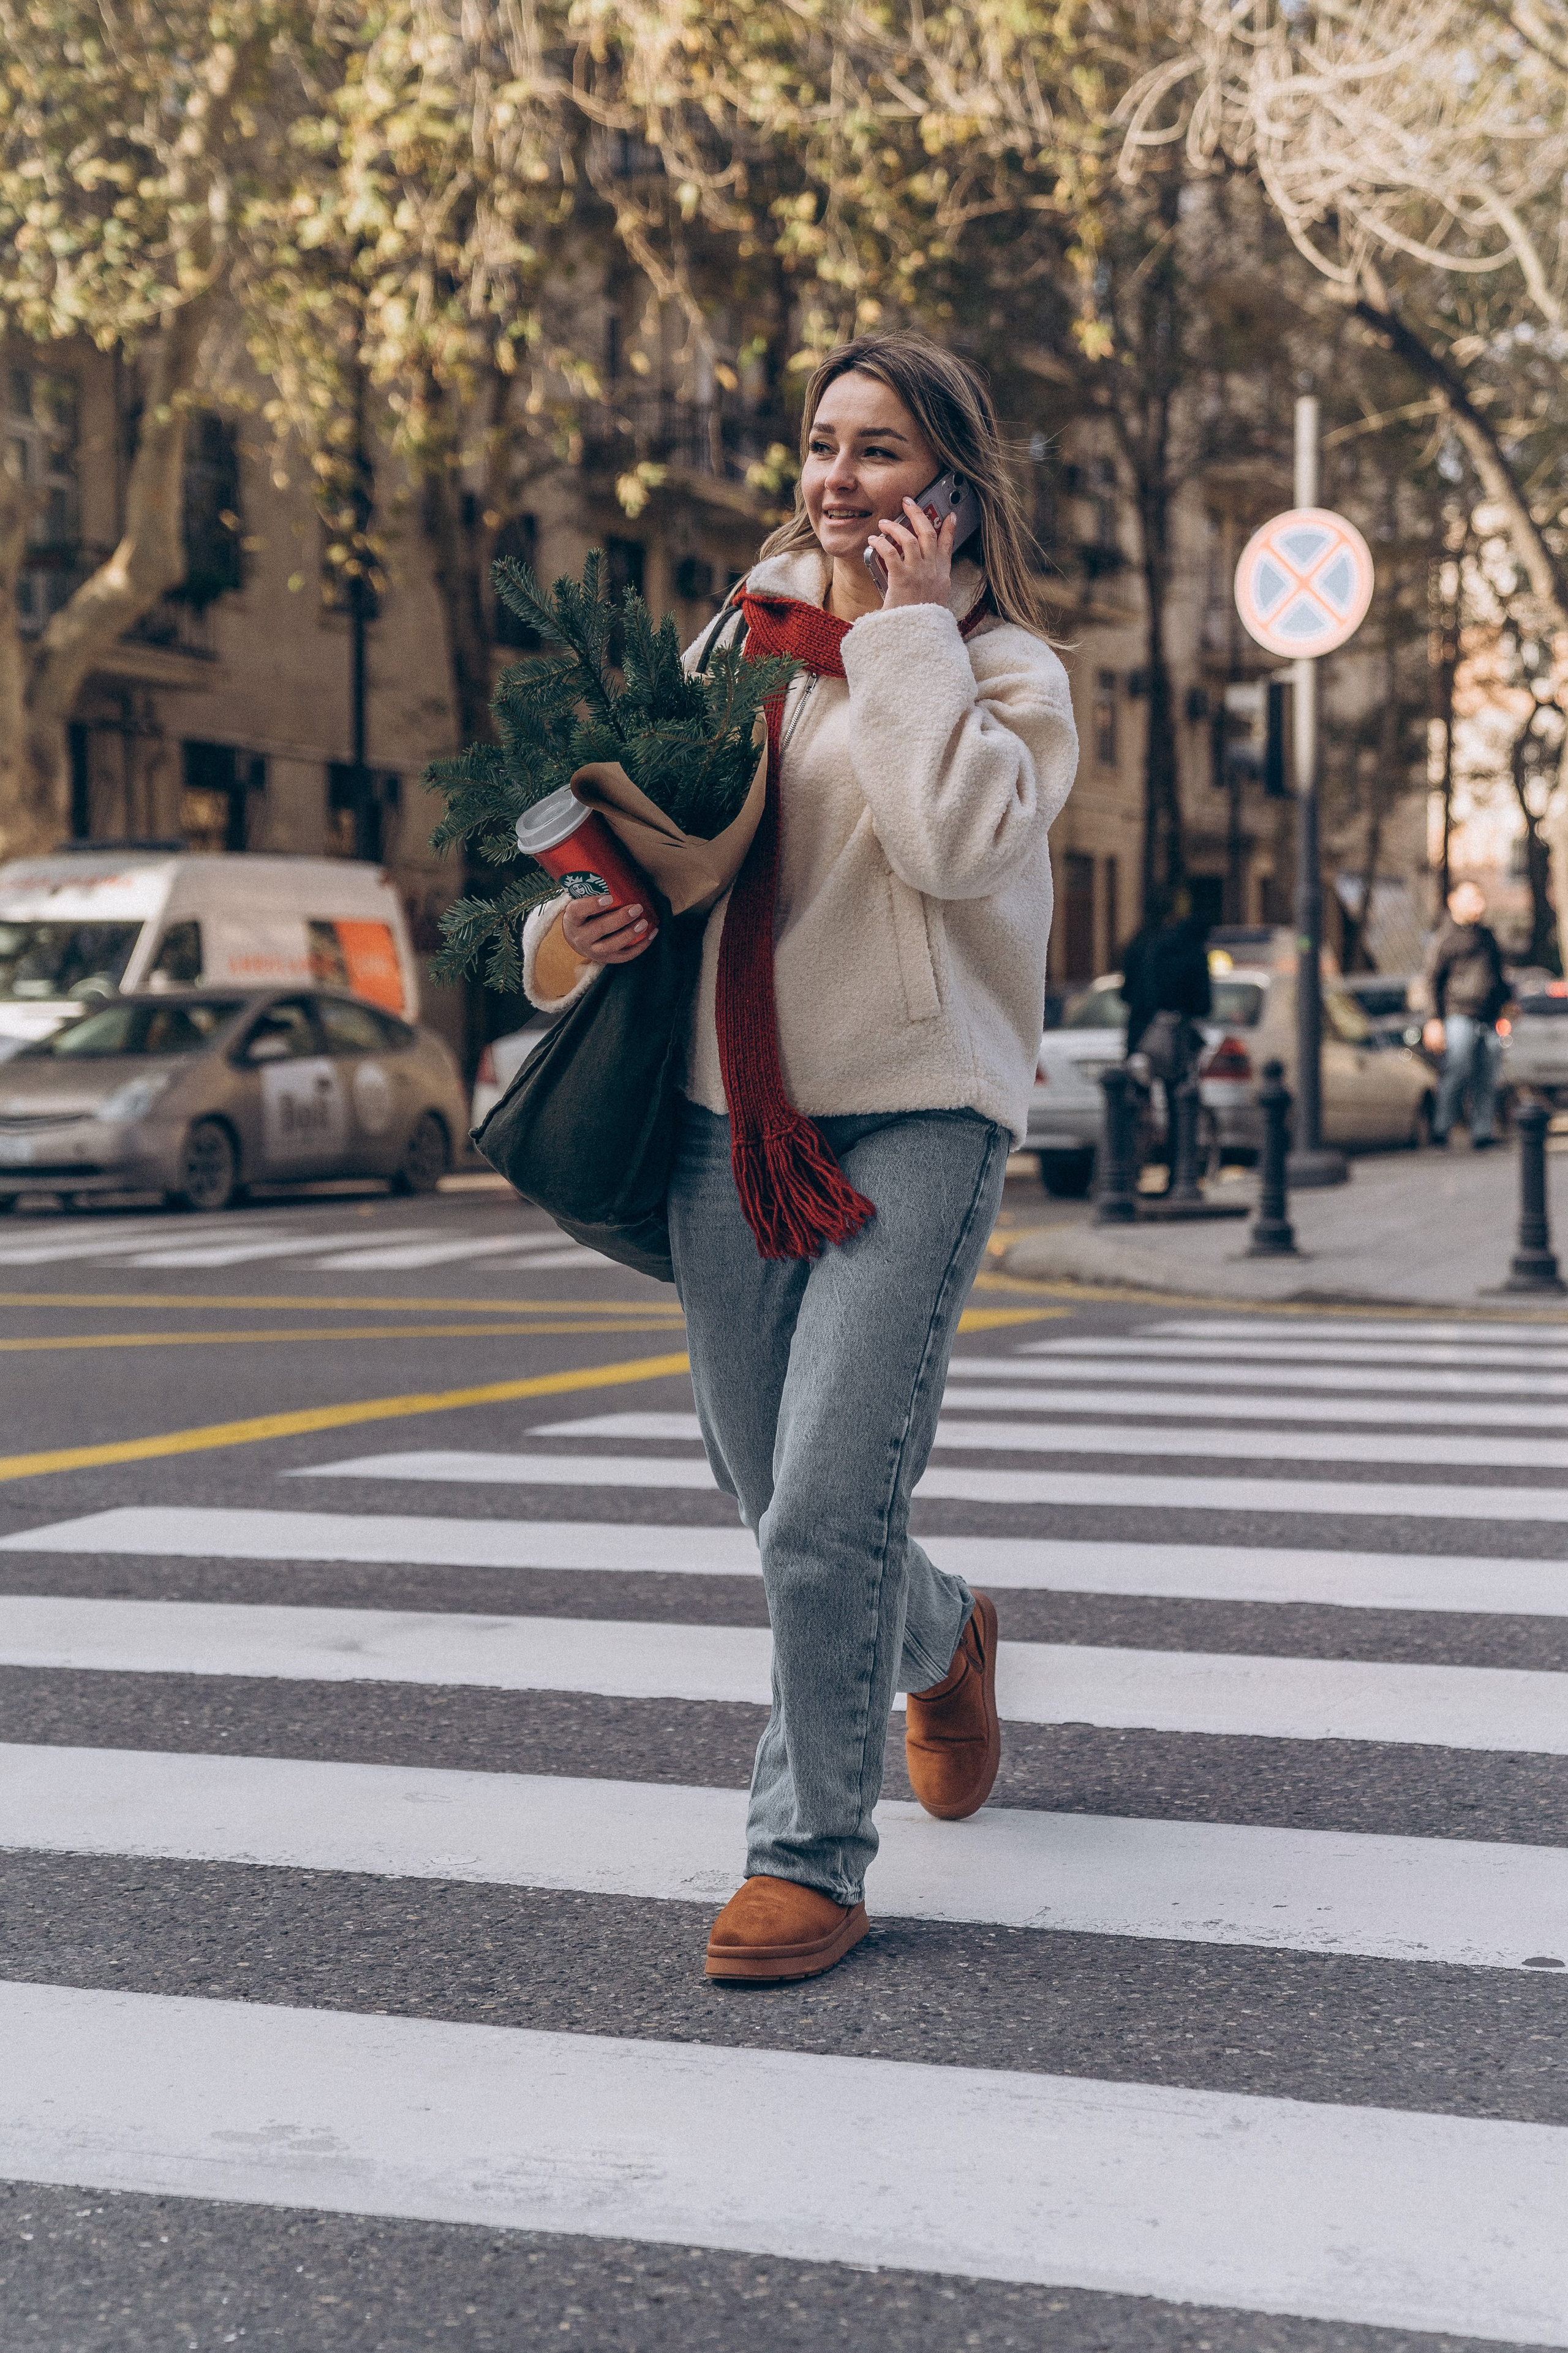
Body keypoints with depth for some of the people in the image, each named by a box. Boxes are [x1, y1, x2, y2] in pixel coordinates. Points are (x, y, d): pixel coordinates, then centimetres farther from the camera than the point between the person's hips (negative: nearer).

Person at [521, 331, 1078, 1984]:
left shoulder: (1001, 665, -2)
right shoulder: (746, 636, 11)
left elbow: (954, 839, -21)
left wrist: (911, 631, -13)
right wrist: (585, 916, -1)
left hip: (916, 1119, -5)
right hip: (735, 1117, 5)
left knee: (825, 1509, -13)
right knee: (766, 1492, 15)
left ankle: (811, 1854, 4)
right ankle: (940, 1637, 46)